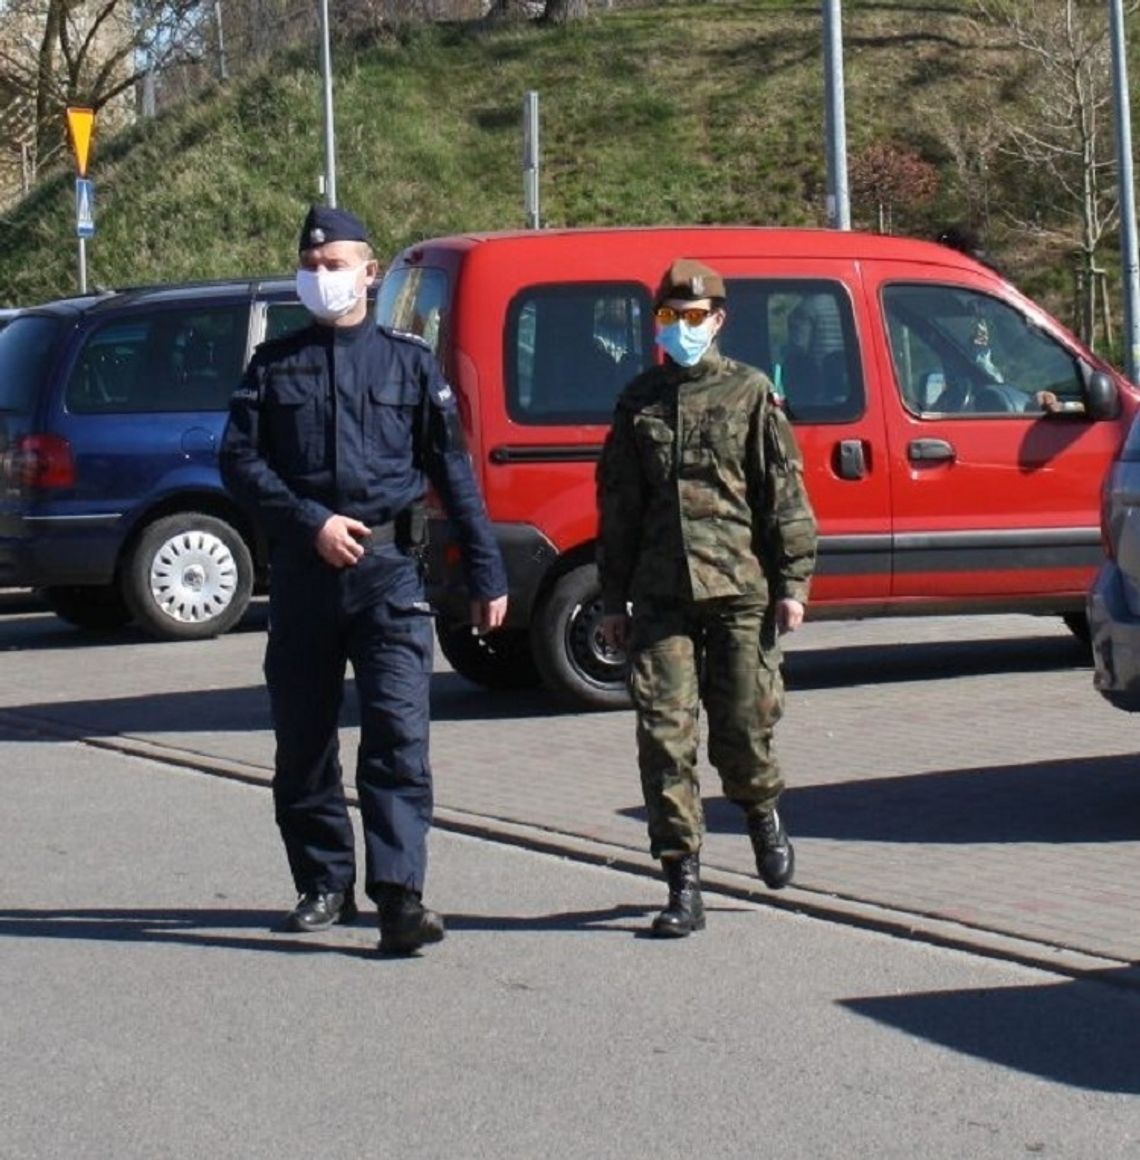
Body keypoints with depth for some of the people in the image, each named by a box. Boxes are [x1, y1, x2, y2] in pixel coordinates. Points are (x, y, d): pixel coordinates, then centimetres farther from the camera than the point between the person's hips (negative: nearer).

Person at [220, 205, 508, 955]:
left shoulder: (408, 362, 9)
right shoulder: (275, 365, 11)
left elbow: (453, 471, 9)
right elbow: (239, 460, 4)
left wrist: (486, 575, 5)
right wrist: (311, 523, -10)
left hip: (389, 571, -2)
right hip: (302, 573, 2)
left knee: (399, 734, -12)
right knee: (303, 739, 9)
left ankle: (398, 893, -16)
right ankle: (325, 886, 21)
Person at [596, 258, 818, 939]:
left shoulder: (750, 393, 5)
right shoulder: (639, 402, 13)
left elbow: (785, 493, 2)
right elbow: (619, 506, 16)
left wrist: (792, 582, -4)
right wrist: (614, 599, 12)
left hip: (740, 589, -2)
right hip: (660, 595, 2)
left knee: (743, 727, 3)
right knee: (665, 735, -4)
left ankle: (762, 812, 37)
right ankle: (684, 884, 1)